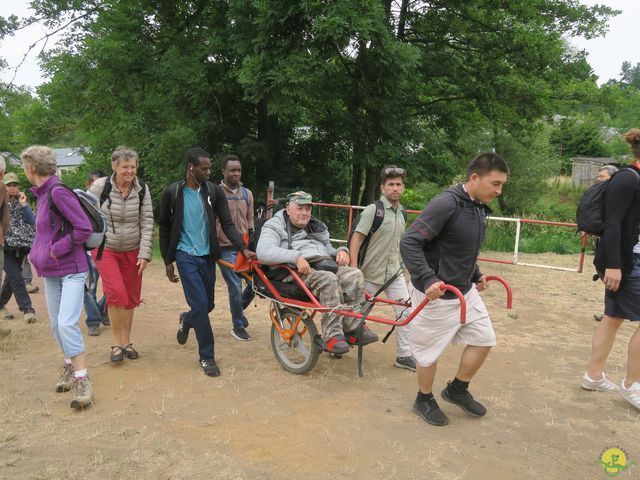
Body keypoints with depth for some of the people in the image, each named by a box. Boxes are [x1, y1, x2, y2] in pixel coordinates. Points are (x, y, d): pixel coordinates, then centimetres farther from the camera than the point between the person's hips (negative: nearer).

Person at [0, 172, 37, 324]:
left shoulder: (21, 203, 5)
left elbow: (32, 222, -5)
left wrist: (24, 205, -14)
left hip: (20, 246, 3)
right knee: (15, 277, -13)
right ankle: (27, 309, -13)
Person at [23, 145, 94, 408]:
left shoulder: (57, 191, -17)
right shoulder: (42, 193, 10)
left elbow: (83, 228, -22)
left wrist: (55, 251, -17)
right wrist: (38, 254, 4)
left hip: (71, 270, -9)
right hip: (50, 271, 9)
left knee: (67, 324, -14)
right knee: (56, 324, 14)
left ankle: (82, 380, -6)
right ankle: (69, 367, 31)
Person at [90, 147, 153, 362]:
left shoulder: (142, 189, -5)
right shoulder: (100, 186, -12)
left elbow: (147, 222, -4)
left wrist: (144, 254, -9)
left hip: (132, 251, 3)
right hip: (105, 249, -3)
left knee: (131, 297, 8)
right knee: (117, 293, -16)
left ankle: (126, 342, 24)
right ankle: (117, 342, 2)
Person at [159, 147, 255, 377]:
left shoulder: (215, 191, 0)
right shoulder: (172, 192, -5)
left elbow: (227, 223, -2)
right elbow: (165, 228, 4)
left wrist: (243, 248, -15)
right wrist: (168, 261, 2)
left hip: (208, 255, 3)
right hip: (186, 255, -3)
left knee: (208, 304, 12)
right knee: (200, 304, -12)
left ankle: (186, 320, 47)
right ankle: (207, 356, 4)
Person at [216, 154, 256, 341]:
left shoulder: (247, 193, 11)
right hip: (226, 249, -5)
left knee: (255, 282, 2)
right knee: (235, 287, -6)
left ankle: (239, 307, 33)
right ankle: (238, 326, 13)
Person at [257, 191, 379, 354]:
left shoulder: (317, 227, 30)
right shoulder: (275, 225, 7)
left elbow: (328, 251, 37)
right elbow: (263, 252, -12)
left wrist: (341, 251, 11)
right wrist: (296, 257, -25)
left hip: (326, 266, 6)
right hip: (297, 271, -6)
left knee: (354, 275, -22)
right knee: (329, 280, -35)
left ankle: (354, 327, -22)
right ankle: (332, 335, -33)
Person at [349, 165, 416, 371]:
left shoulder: (402, 213, 6)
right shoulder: (373, 209, -14)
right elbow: (356, 239, -18)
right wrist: (353, 270, -22)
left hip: (394, 273, 6)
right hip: (371, 273, -5)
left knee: (406, 312, 1)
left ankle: (404, 355, 13)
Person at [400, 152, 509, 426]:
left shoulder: (480, 209, 5)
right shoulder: (446, 204, -23)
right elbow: (409, 243, -26)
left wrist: (476, 275, 13)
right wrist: (428, 279, -33)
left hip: (466, 291, 9)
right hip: (436, 294, -9)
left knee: (484, 339, 12)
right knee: (430, 350, 7)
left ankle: (457, 390, 32)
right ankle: (424, 400, 30)